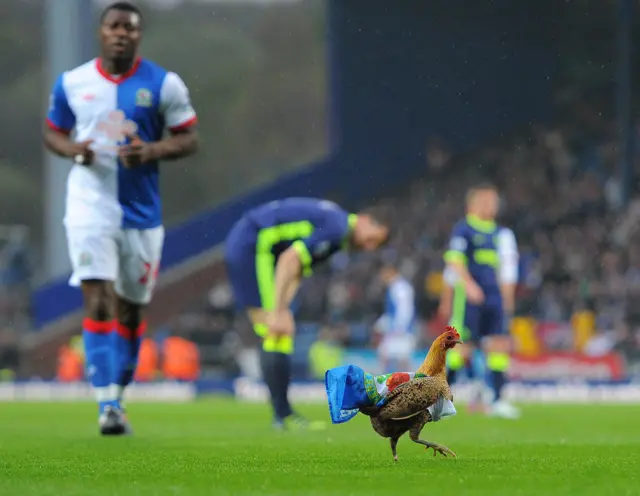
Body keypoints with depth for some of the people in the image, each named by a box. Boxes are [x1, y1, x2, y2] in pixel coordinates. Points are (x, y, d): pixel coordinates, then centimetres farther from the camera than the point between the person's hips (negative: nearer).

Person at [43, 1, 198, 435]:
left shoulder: (164, 85, -1)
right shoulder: (71, 83, 2)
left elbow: (189, 139, 1)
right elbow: (53, 132, 14)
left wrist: (151, 151, -18)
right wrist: (71, 149, -9)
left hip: (141, 213, 1)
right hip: (90, 208, -1)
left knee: (131, 311, 10)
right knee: (98, 303, -15)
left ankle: (118, 395, 28)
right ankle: (107, 405, -18)